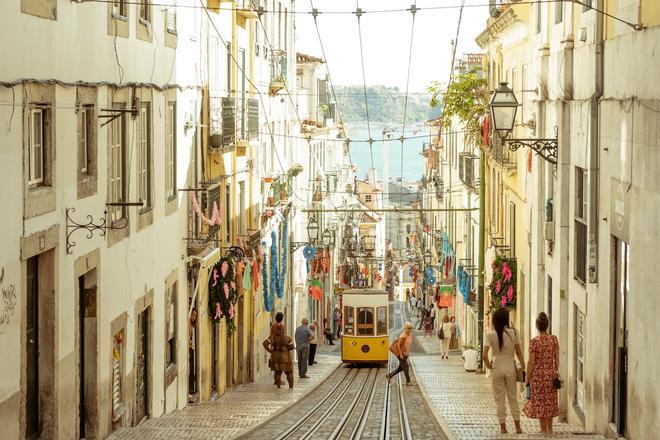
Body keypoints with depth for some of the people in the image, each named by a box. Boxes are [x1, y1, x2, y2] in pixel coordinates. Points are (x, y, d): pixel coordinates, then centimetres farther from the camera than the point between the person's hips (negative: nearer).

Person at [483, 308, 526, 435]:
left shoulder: (490, 335, -10)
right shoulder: (513, 333, -5)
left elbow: (485, 355, -17)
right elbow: (518, 352, 0)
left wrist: (488, 365, 0)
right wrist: (523, 367, 9)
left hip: (497, 368, -2)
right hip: (510, 367, 2)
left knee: (499, 399, 8)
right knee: (513, 398, 13)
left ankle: (503, 427, 11)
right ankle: (517, 426, 13)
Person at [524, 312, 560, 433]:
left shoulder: (534, 342, -14)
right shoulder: (554, 339, -4)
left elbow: (531, 362, -12)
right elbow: (557, 359, 1)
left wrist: (527, 378, -2)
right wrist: (556, 372, 15)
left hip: (537, 375, -4)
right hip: (551, 374, 4)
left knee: (540, 402, 7)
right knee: (550, 401, 16)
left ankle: (544, 429, 11)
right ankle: (550, 428, 24)